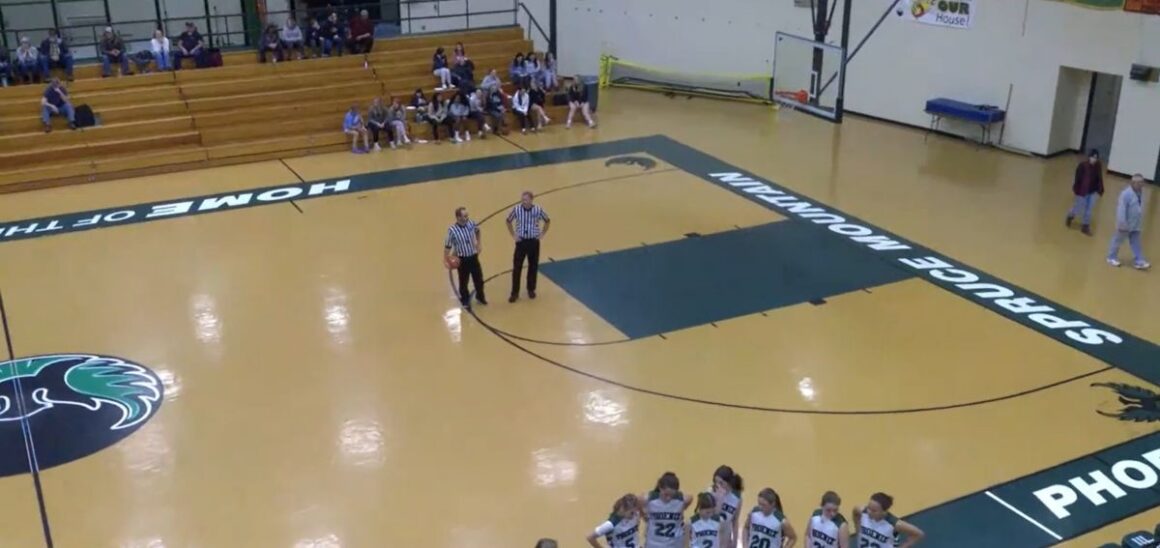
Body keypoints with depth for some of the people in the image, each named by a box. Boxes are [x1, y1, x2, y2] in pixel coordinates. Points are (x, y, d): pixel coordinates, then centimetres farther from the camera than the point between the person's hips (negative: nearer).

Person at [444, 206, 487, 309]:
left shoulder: (471, 224, -9)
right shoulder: (452, 230, -23)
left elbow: (477, 231, 16)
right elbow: (447, 246, -14)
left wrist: (478, 243, 16)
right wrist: (447, 259, -21)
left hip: (473, 257, 4)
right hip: (462, 260, -4)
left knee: (479, 279, 18)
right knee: (463, 282, 11)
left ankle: (480, 296, 43)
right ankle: (465, 301, 32)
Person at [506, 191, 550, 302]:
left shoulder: (538, 210, -11)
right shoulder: (516, 209, -11)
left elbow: (548, 221, 8)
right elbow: (508, 221, 8)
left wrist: (542, 234, 3)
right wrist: (513, 235, 5)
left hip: (534, 242, 0)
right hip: (521, 242, 0)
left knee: (533, 267, 11)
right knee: (516, 267, -1)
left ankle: (531, 290, 28)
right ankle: (515, 292, 8)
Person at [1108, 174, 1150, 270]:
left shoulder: (1140, 193, 2)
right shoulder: (1126, 194, -24)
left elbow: (1140, 208, 13)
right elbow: (1121, 210, -24)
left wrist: (1140, 222, 17)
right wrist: (1122, 225, -24)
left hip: (1135, 225, 7)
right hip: (1125, 225, -7)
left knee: (1136, 243, 9)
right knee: (1118, 241, 10)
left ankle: (1138, 262, 13)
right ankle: (1111, 258, 25)